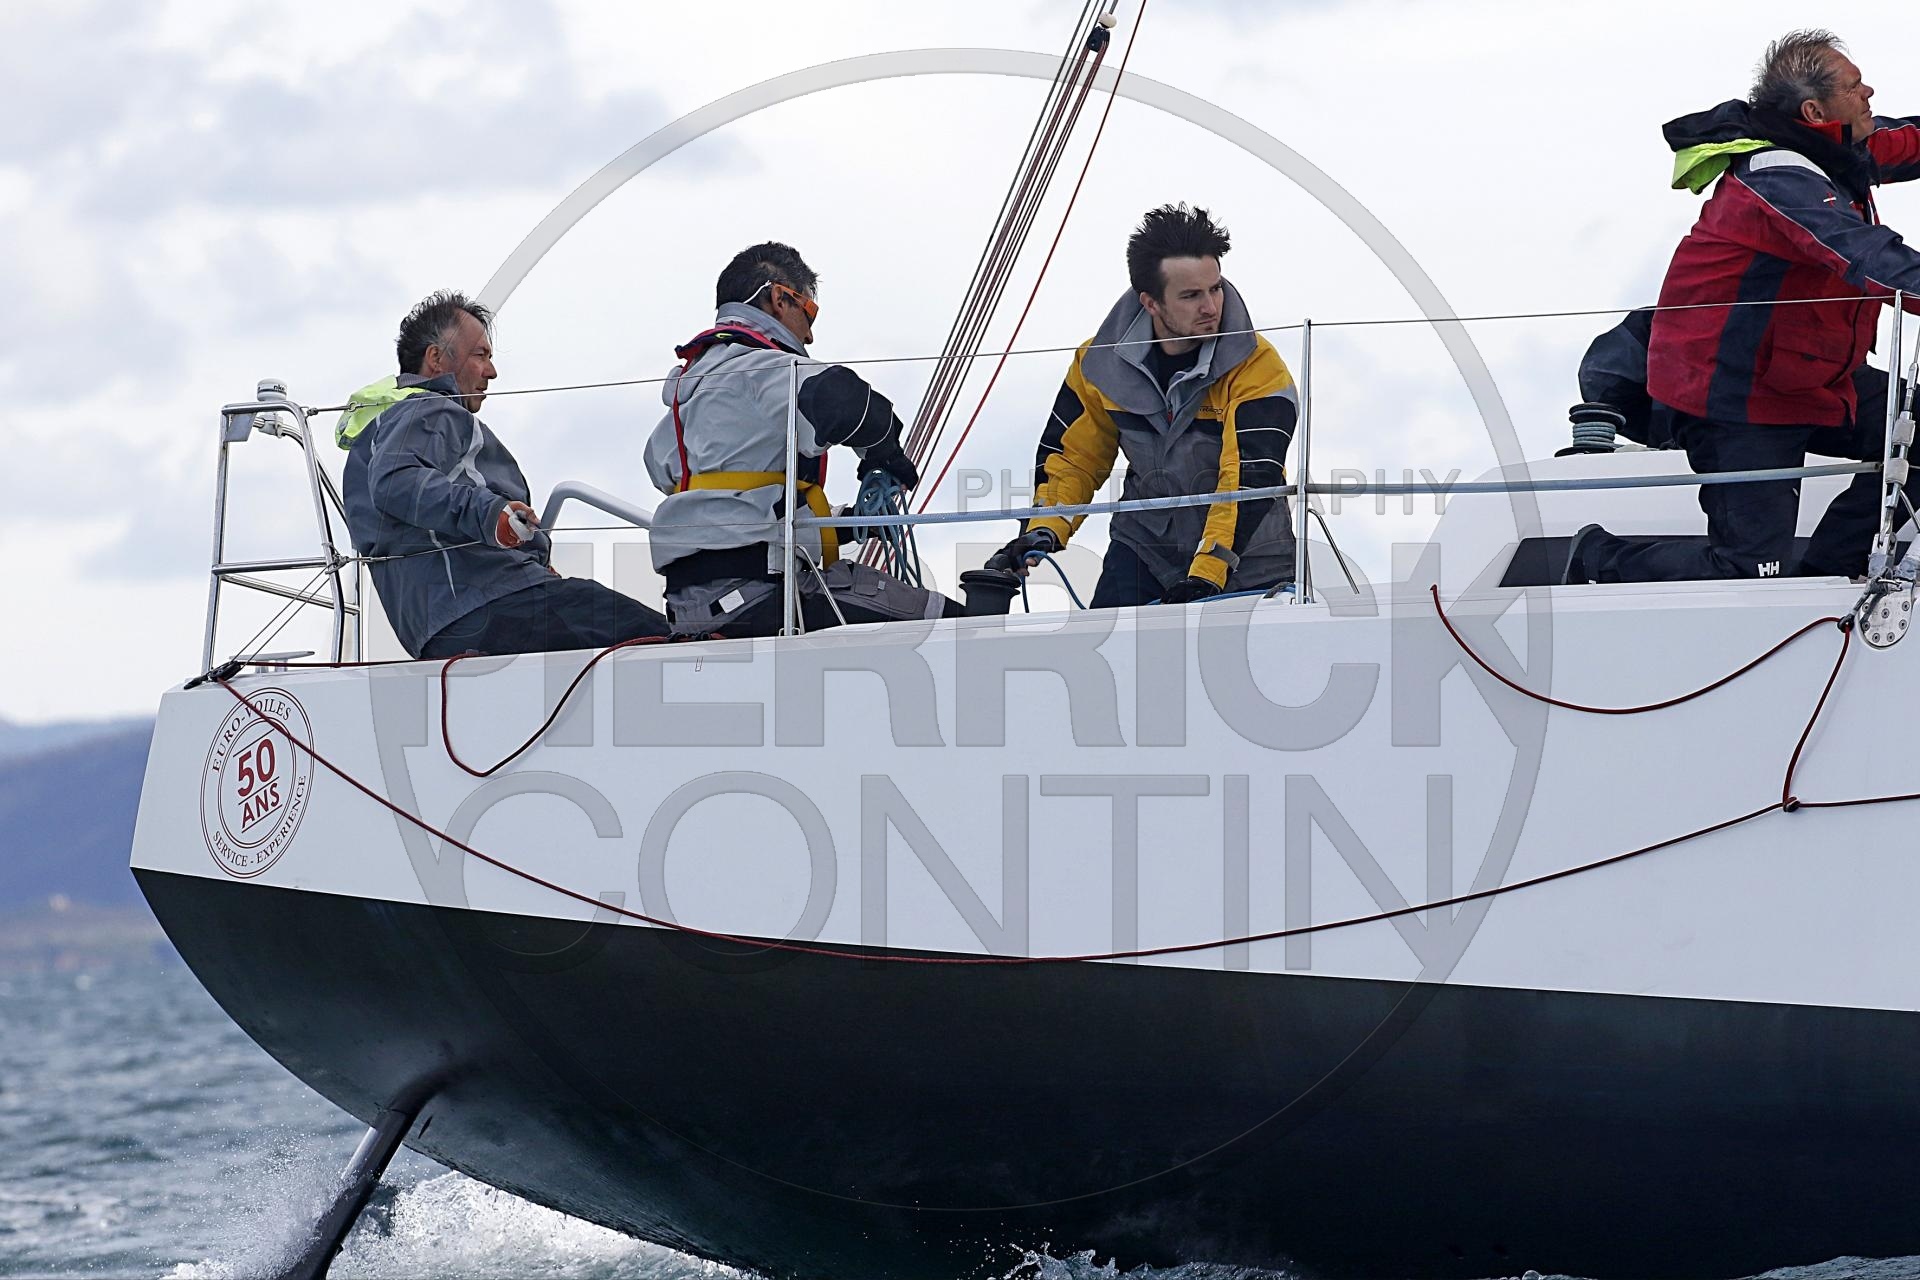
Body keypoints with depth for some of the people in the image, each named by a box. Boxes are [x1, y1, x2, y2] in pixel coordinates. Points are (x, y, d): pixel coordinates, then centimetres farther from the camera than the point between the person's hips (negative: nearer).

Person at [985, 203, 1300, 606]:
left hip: (1245, 565, -3)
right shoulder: (1102, 361, -4)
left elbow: (1251, 479, -26)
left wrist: (1207, 573, -36)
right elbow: (1072, 455, 7)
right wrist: (1043, 531, -10)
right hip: (1144, 549, 3)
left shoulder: (1257, 369, -17)